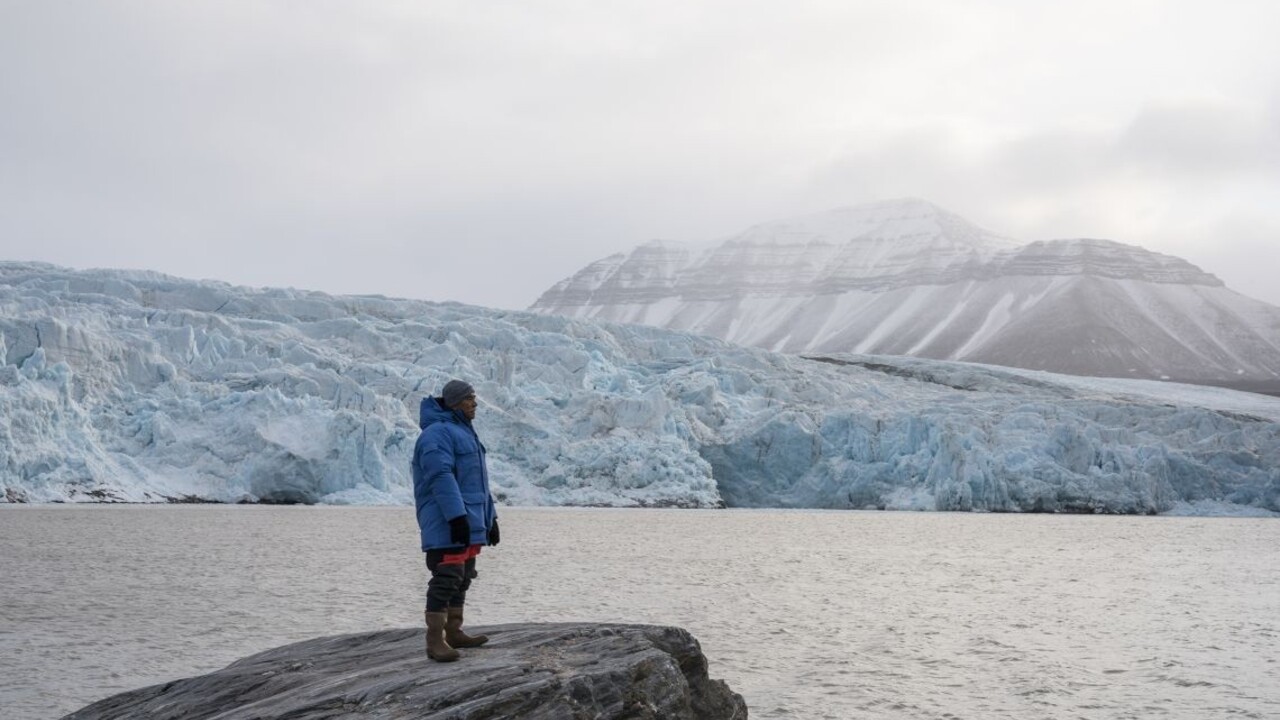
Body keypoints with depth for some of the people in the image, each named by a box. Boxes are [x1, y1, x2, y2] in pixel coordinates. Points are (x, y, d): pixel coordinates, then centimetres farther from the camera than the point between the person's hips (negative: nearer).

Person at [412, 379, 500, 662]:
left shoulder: (465, 434, 22)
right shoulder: (437, 433, -11)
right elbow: (441, 478, -22)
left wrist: (491, 518, 23)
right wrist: (457, 516, -29)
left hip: (469, 523, 10)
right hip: (447, 524, -10)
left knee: (462, 578, 12)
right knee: (447, 578, -13)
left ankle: (453, 633, 18)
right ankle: (435, 641, -12)